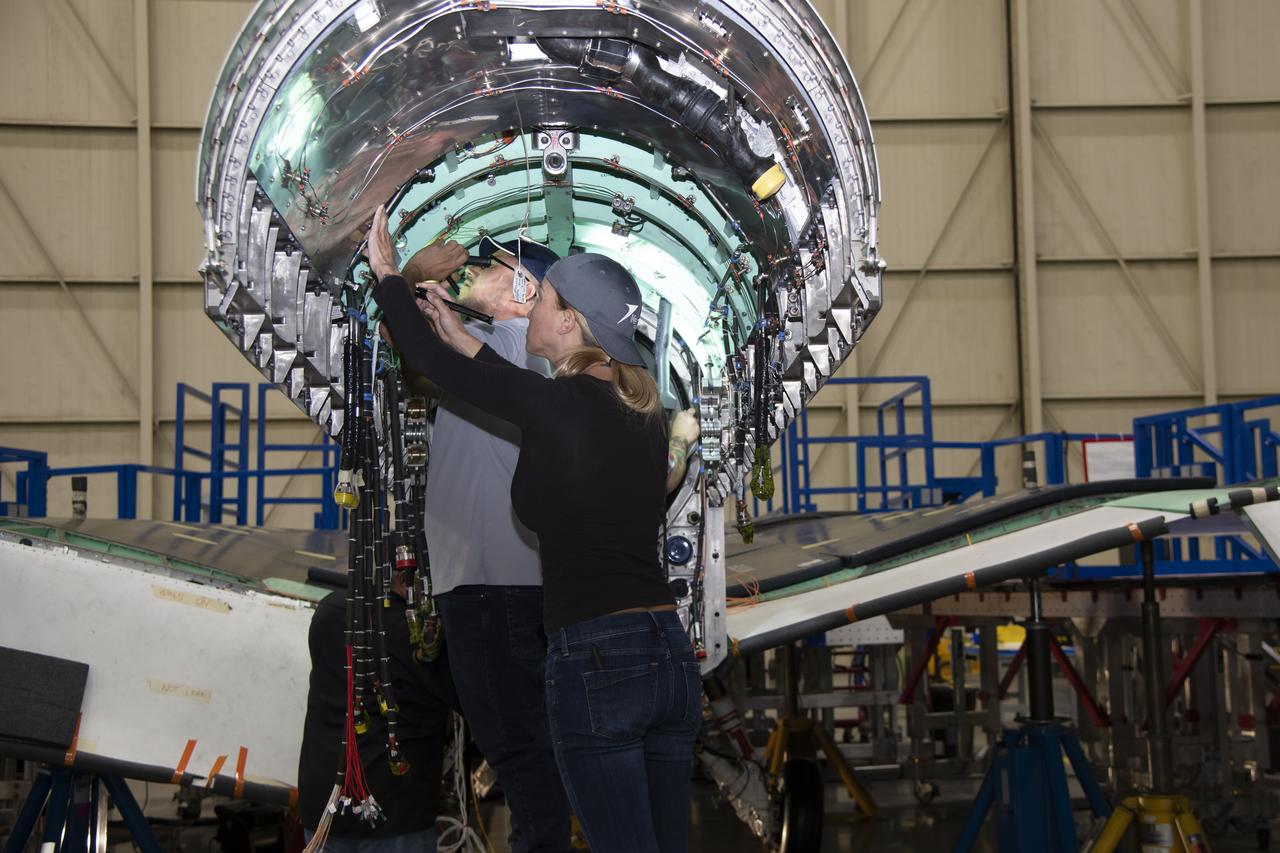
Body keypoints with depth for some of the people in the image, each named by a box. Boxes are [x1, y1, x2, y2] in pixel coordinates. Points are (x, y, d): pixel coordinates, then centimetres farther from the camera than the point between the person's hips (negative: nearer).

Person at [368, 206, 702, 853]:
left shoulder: (560, 404, -10)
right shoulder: (642, 411, 10)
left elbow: (429, 359, 2)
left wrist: (386, 275, 18)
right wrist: (463, 339, 36)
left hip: (596, 659, -7)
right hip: (671, 653, 7)